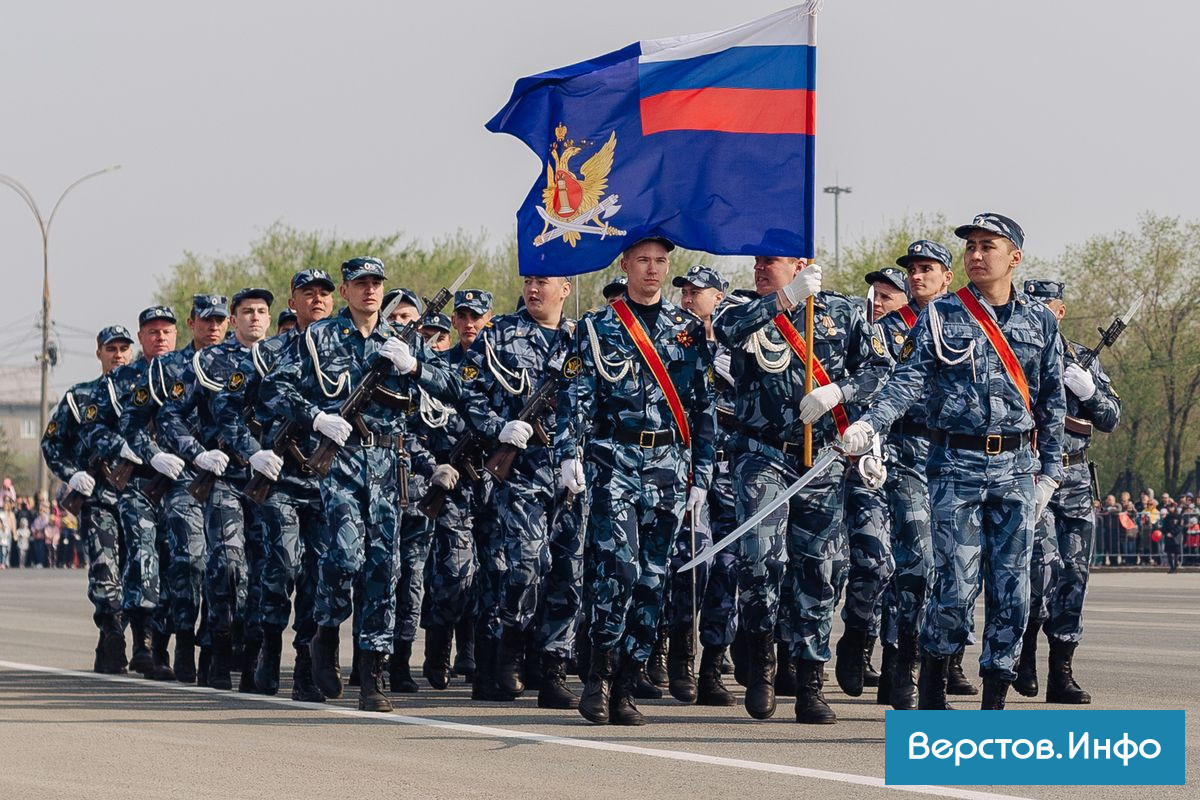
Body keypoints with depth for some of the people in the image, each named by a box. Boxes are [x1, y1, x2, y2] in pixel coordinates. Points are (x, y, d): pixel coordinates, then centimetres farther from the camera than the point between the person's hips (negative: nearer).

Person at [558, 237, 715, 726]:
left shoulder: (689, 330, 12)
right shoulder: (597, 329, 5)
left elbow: (704, 405, 13)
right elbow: (574, 397, 0)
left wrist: (702, 474, 9)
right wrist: (569, 455, -14)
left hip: (669, 466, 3)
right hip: (614, 461, -3)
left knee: (652, 578, 1)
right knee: (618, 564, -19)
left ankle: (624, 689, 7)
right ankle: (599, 675, -7)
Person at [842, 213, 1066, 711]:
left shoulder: (1039, 321, 10)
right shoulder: (940, 317, 3)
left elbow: (1053, 403, 14)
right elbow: (907, 381, -6)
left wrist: (1049, 472, 10)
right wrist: (869, 425, -22)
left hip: (1017, 468, 2)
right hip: (956, 467, -2)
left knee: (1011, 590, 0)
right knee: (957, 586, -8)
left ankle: (995, 700, 7)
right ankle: (933, 675, 14)